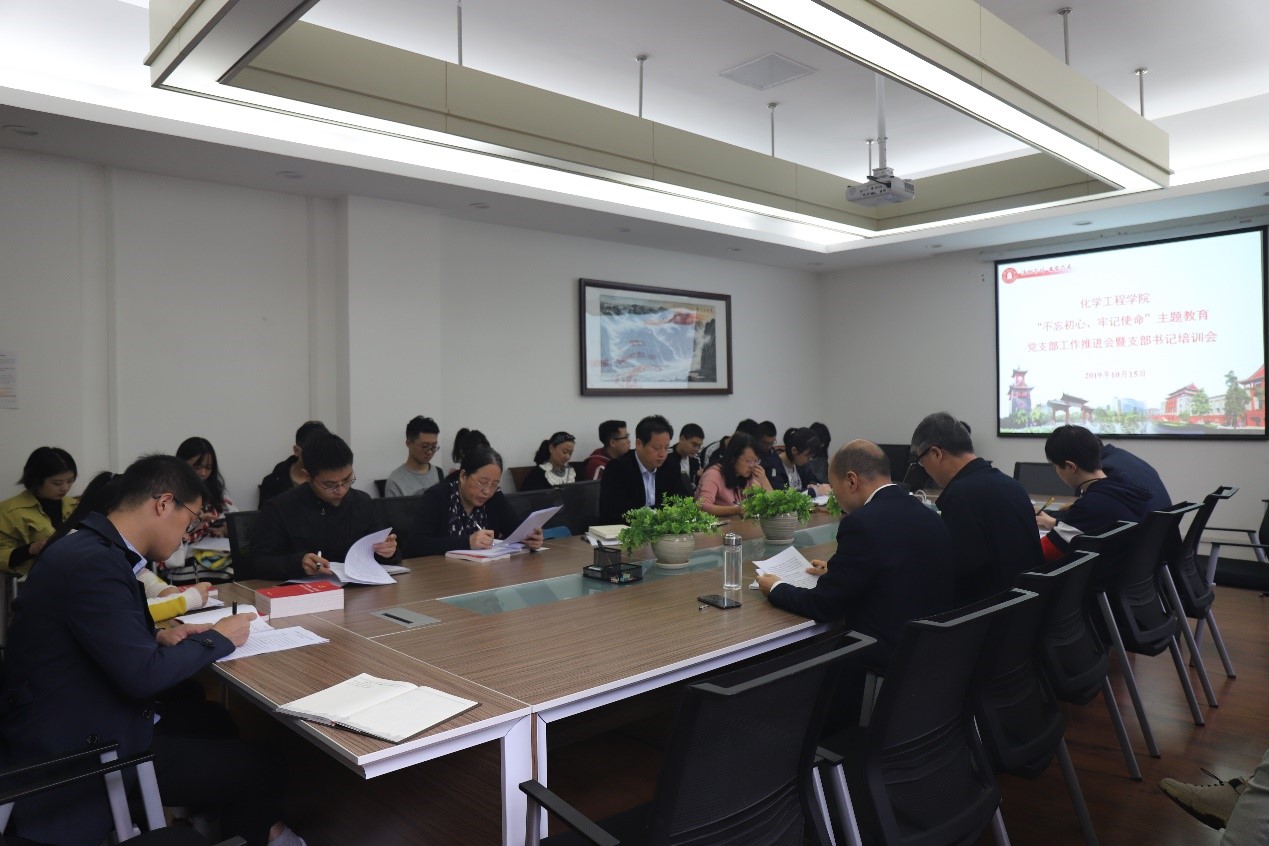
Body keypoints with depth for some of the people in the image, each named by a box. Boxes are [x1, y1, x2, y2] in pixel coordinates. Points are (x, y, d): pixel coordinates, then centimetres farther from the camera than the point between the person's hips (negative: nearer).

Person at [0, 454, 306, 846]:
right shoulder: (92, 561, -26)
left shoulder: (94, 546, 4)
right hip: (76, 749, -10)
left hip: (82, 718, 10)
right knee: (264, 768, -6)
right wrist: (218, 639, -12)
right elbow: (144, 675, -26)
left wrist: (159, 638, 0)